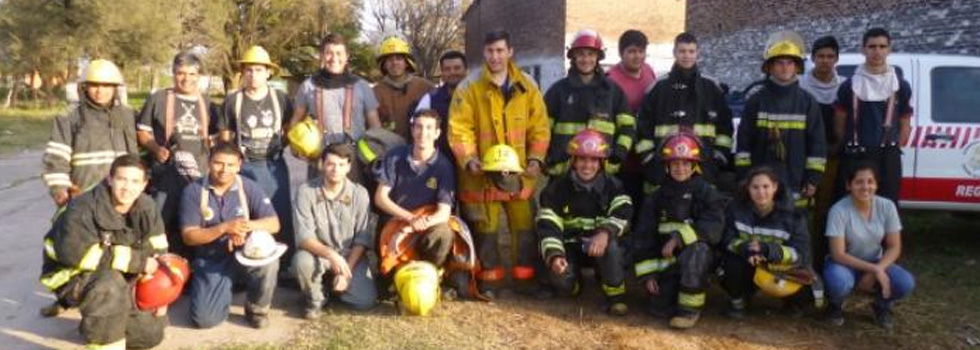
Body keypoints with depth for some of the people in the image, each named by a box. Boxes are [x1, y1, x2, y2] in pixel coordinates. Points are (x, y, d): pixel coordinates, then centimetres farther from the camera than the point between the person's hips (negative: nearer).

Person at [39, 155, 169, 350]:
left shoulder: (146, 209, -8)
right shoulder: (84, 209, -25)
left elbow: (158, 253, 0)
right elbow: (75, 252, -37)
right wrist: (135, 260, -35)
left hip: (121, 279, 6)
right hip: (73, 275, -6)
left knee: (151, 333, 5)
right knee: (110, 284, -40)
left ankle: (95, 323, 28)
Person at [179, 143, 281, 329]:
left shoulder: (249, 188, -6)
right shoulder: (193, 191, -7)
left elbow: (274, 224, -10)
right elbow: (189, 236, -11)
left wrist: (248, 225, -30)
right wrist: (224, 227, -25)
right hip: (211, 261, 0)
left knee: (268, 260, -34)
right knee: (204, 319, -15)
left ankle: (257, 308, -4)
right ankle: (225, 291, 21)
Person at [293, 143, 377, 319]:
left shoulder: (359, 194, -9)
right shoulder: (306, 191, -14)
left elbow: (362, 239, -8)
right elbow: (303, 237, -20)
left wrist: (347, 270, -16)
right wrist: (331, 255, -35)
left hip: (351, 255, 1)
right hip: (318, 253, -1)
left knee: (366, 301, -19)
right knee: (302, 261, -36)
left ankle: (336, 285, 17)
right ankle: (315, 299, -3)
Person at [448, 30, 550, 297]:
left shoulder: (527, 88, 5)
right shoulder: (469, 89, -3)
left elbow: (540, 127, 5)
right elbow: (459, 129, -7)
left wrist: (536, 159, -7)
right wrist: (468, 159, -19)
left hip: (519, 172, 2)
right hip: (482, 174, -1)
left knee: (525, 226, 4)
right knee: (485, 228, 8)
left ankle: (528, 278, 17)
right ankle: (489, 281, 20)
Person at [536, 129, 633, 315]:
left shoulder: (612, 186, -3)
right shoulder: (557, 188, -7)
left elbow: (623, 214, -20)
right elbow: (547, 226, -15)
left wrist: (605, 233, -41)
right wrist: (554, 255, -32)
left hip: (600, 244, 0)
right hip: (570, 246, 0)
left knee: (610, 245, -35)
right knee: (560, 278, -28)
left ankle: (615, 295, -14)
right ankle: (574, 281, 11)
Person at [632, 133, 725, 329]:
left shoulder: (706, 192, -3)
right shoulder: (656, 198, 7)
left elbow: (714, 226, -19)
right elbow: (643, 237, 5)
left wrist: (679, 238, -28)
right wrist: (647, 274, -2)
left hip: (698, 256, -3)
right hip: (666, 261, 3)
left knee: (696, 249, -37)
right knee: (660, 308, -14)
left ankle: (691, 307, -21)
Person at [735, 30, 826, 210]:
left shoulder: (808, 102, 4)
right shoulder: (756, 101, 3)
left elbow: (817, 143, 4)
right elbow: (743, 142, 2)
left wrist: (813, 178, -1)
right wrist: (744, 177, -2)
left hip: (796, 186, 1)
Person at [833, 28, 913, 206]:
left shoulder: (901, 86, 6)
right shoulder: (850, 85, 2)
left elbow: (905, 125, 9)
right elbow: (840, 123, 4)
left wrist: (893, 149, 3)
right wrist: (849, 149, 2)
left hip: (888, 159, 1)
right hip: (855, 158, -1)